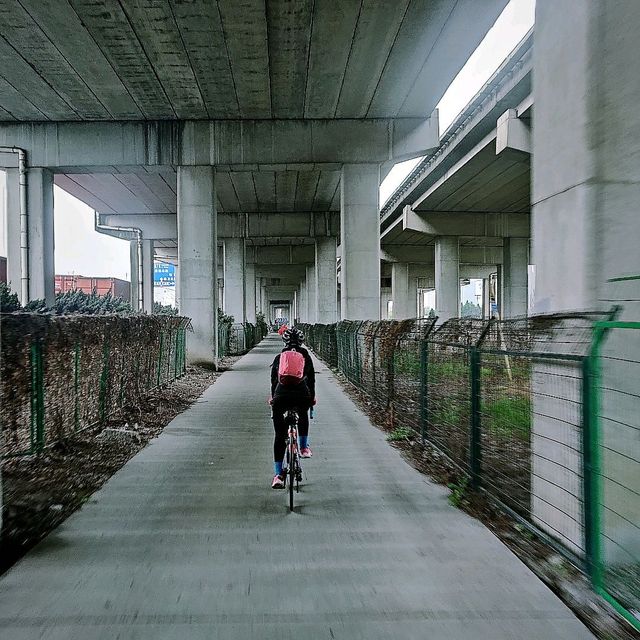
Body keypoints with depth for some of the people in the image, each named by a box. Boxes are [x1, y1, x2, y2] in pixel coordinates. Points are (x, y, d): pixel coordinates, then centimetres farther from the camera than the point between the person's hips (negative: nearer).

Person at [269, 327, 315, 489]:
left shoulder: (279, 357, 18)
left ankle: (278, 475, 6)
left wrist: (273, 397, 39)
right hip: (302, 396, 0)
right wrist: (312, 397, 35)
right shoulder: (306, 357, 15)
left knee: (279, 436, 8)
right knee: (303, 415, 36)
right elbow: (311, 379, 21)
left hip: (281, 397, 0)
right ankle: (303, 447, 38)